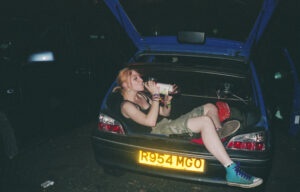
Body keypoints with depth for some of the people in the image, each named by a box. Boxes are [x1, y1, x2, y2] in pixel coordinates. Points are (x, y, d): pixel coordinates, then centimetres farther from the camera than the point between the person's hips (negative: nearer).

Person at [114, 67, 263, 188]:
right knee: (205, 121, -34)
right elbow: (150, 121, -21)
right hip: (159, 131, -10)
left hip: (170, 124, 10)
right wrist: (155, 96, -16)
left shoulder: (142, 95, 21)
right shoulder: (126, 106, -6)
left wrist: (167, 100, 3)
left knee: (210, 107, 6)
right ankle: (232, 172, -38)